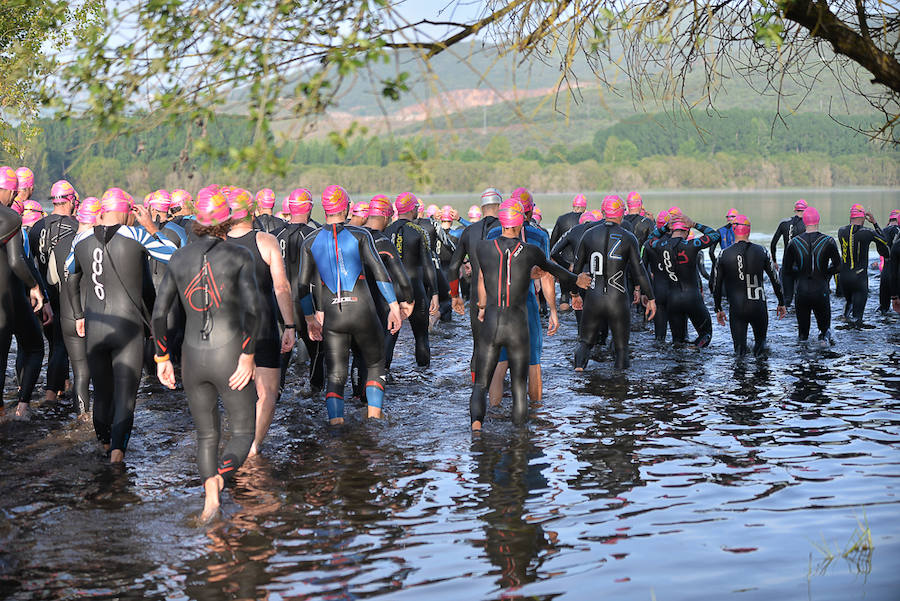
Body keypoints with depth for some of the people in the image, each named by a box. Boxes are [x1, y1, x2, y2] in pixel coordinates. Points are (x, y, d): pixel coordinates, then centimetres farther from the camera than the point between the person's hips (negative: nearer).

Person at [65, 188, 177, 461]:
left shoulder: (81, 239, 5)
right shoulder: (137, 236, -9)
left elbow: (71, 278, 20)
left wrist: (78, 315, 31)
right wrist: (151, 227, 2)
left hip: (93, 328, 4)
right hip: (128, 327, -4)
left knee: (101, 393, 19)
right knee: (125, 396, -2)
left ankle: (105, 443, 33)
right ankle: (118, 448, -21)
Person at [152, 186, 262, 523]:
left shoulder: (179, 258, 5)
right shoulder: (240, 256, -6)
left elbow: (159, 313, 3)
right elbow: (252, 308, -19)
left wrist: (162, 358, 12)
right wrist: (248, 355, -15)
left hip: (192, 357, 4)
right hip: (230, 356, -3)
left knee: (206, 434, 21)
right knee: (244, 432, 10)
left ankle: (209, 496, 10)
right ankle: (220, 478, -18)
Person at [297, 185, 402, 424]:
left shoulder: (310, 242, 6)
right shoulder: (360, 235, -1)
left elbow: (303, 285, 7)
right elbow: (379, 272, -9)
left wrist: (310, 317, 18)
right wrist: (394, 307, -6)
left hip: (331, 316, 2)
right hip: (362, 310, -2)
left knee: (335, 375, 6)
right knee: (376, 366, 16)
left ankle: (335, 422, -10)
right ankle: (374, 418, 5)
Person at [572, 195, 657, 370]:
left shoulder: (589, 235, 3)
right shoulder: (628, 238, -4)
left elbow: (576, 267, 9)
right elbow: (639, 272, -5)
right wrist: (651, 298, 3)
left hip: (593, 298, 2)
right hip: (618, 301, -2)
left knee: (585, 341, 15)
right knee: (621, 347, 12)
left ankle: (579, 362, -13)